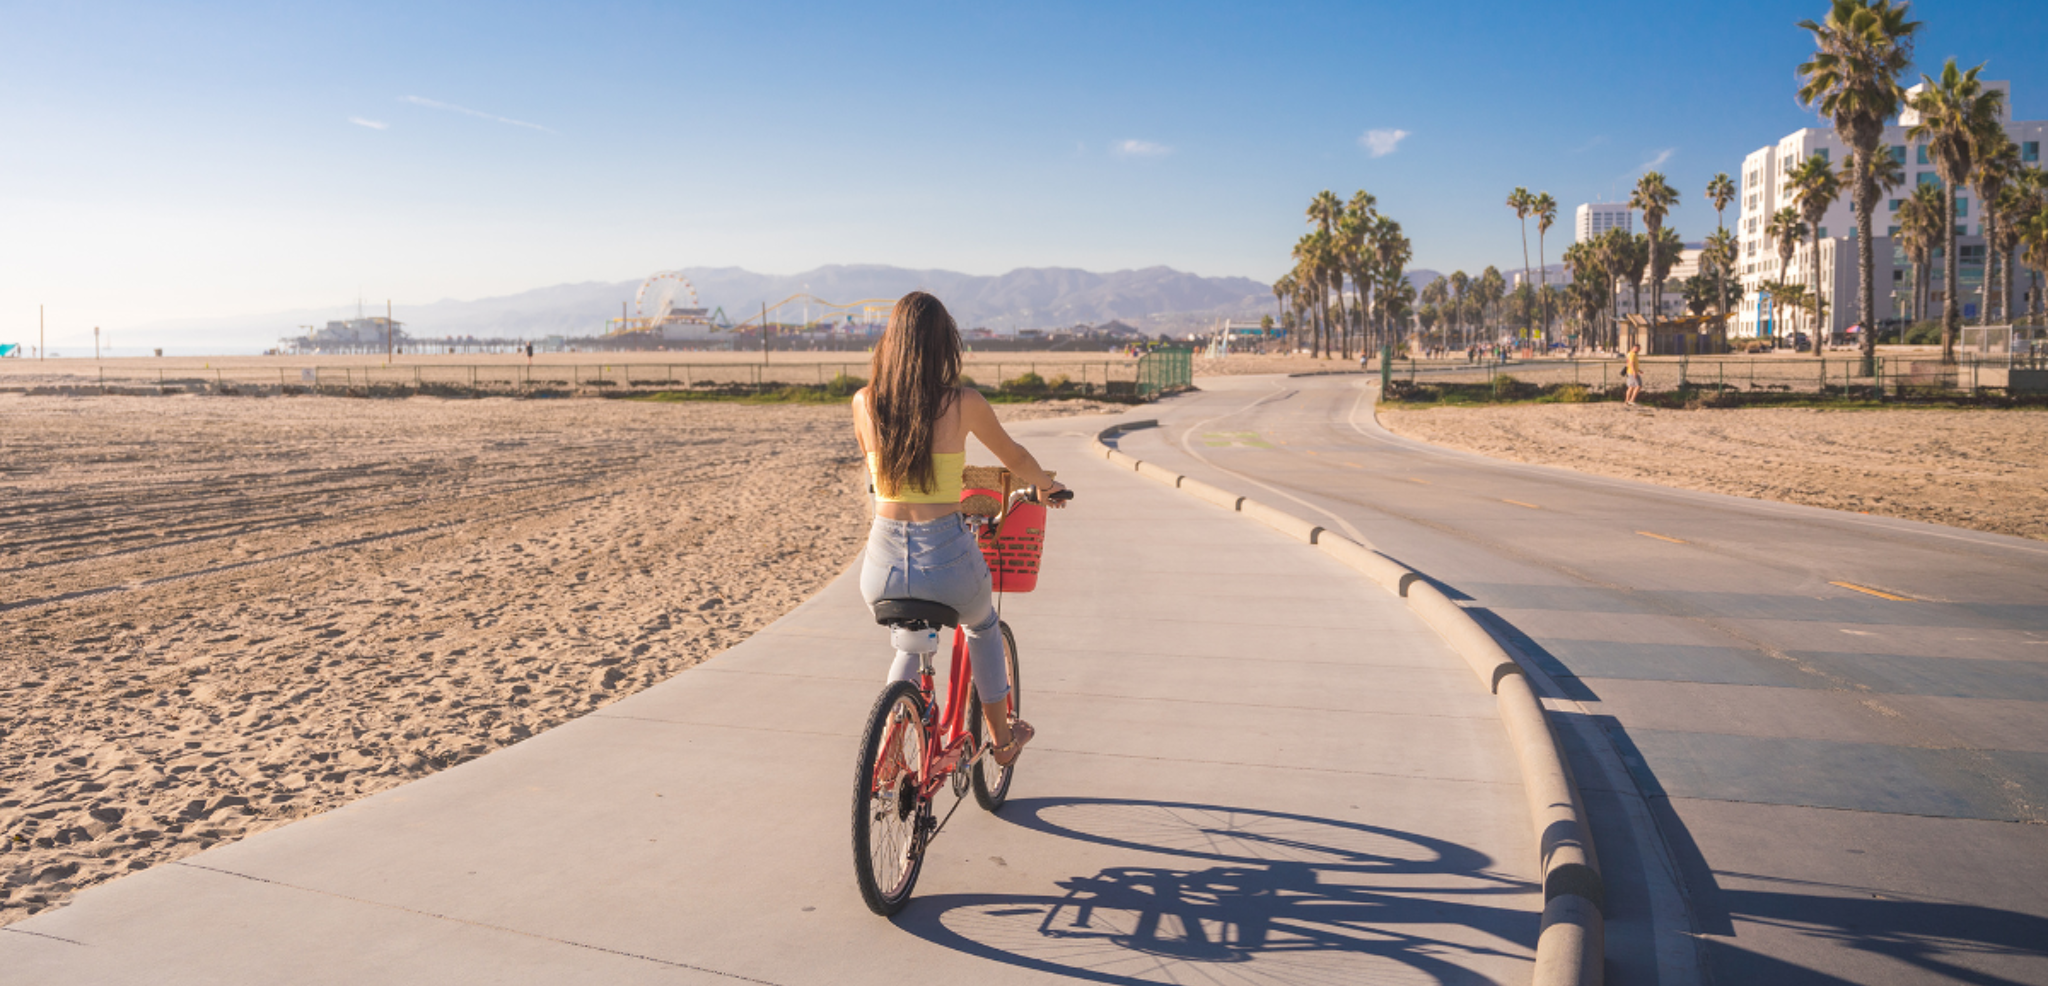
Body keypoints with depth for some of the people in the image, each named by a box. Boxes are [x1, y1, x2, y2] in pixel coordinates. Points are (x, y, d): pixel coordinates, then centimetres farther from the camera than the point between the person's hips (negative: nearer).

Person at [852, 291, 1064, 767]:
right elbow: (1014, 458, 13)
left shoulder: (864, 401, 1)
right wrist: (1045, 485, 34)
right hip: (947, 558, -2)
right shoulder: (964, 402, -6)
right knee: (982, 628, 33)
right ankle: (1002, 739, 45)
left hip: (883, 564, 2)